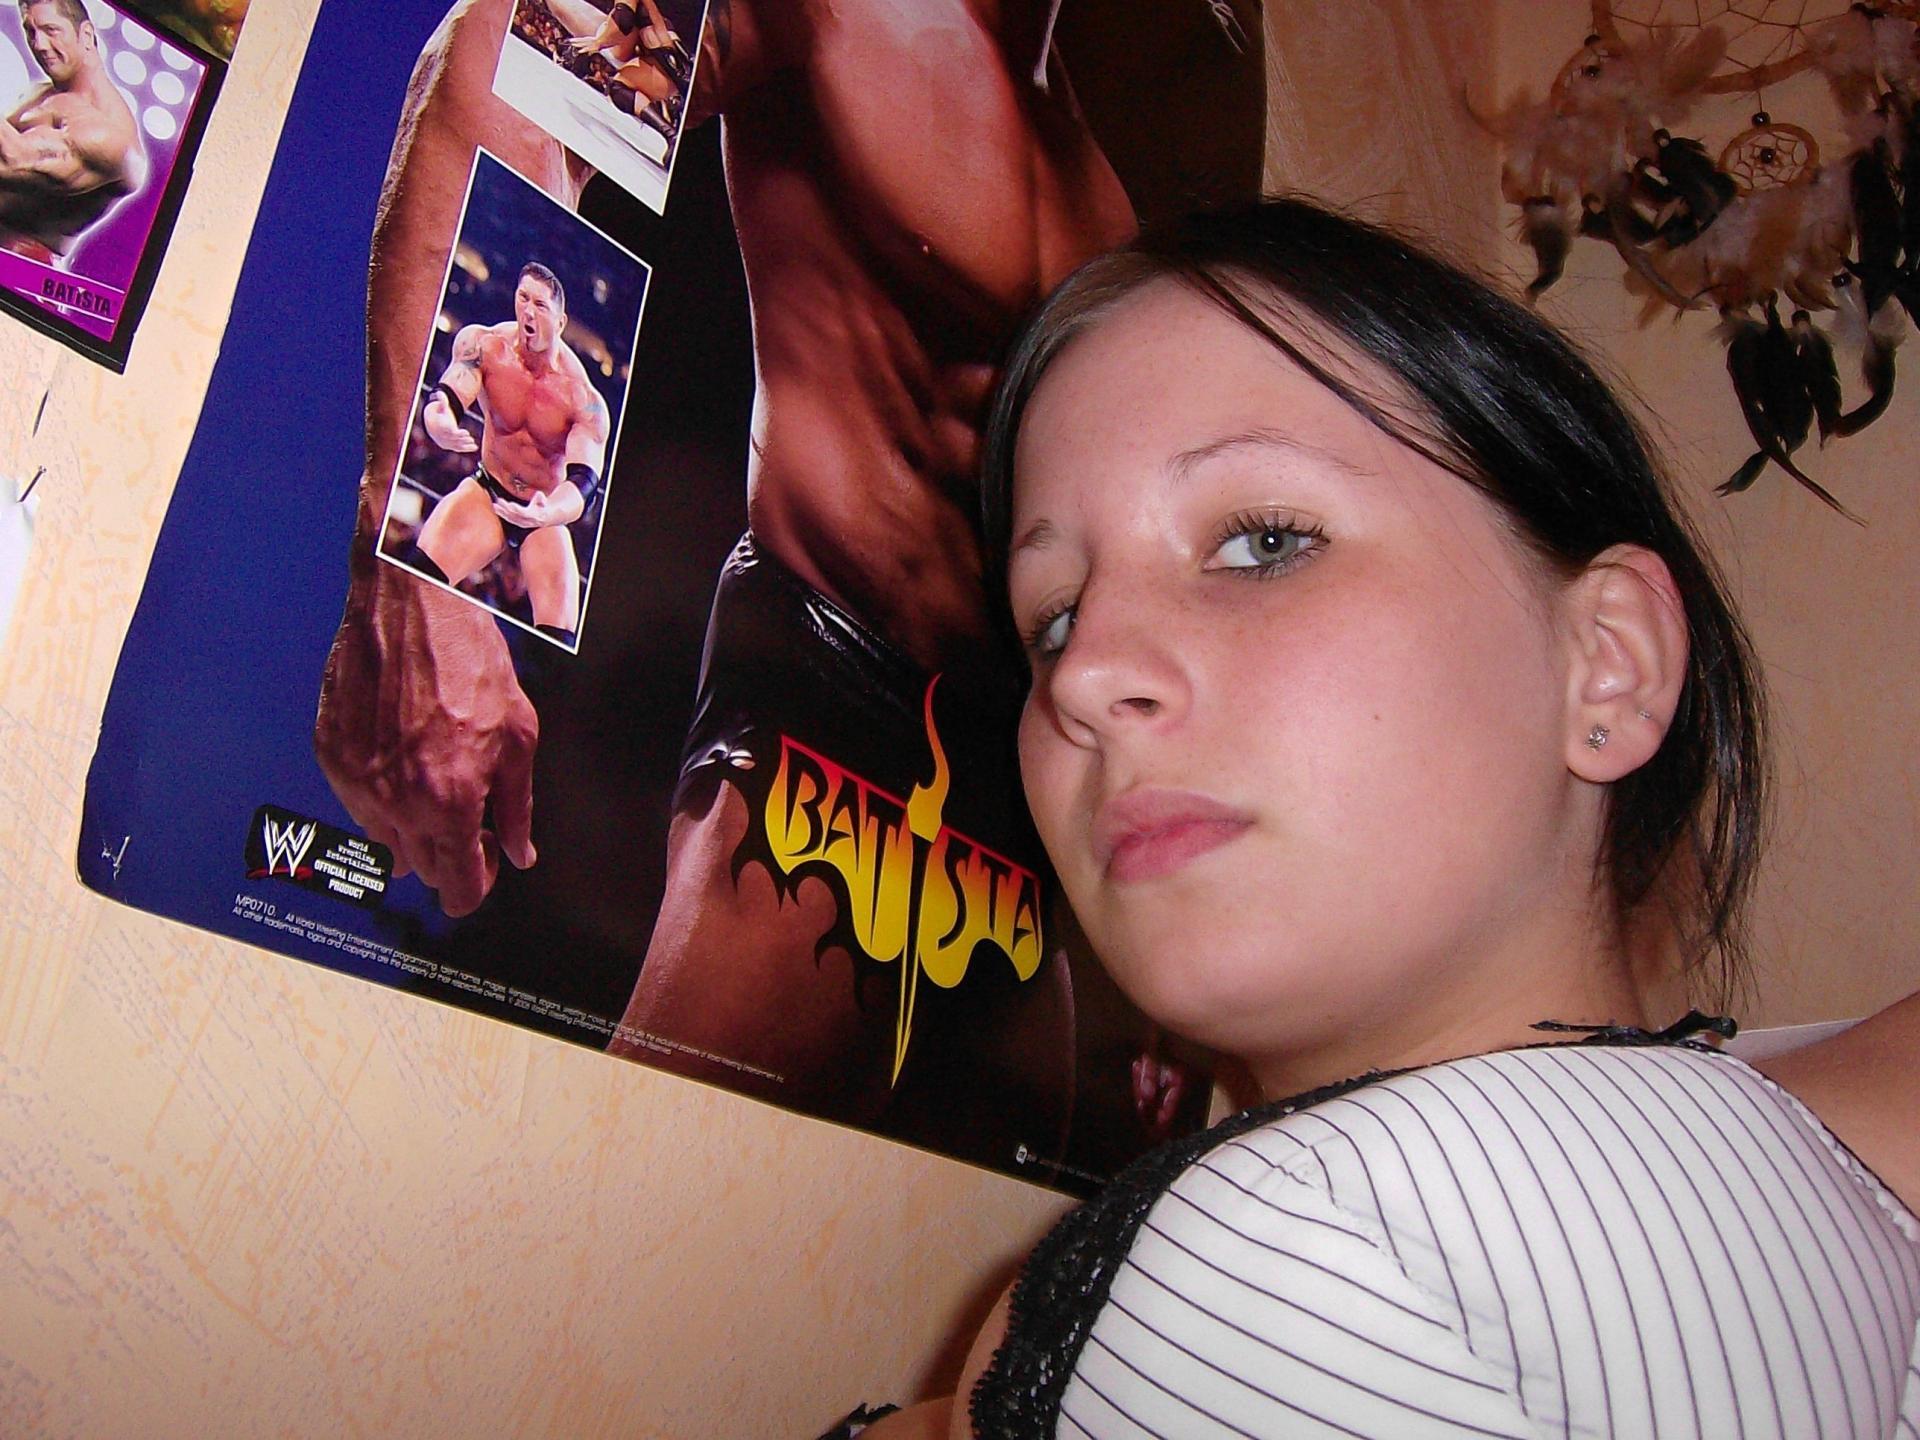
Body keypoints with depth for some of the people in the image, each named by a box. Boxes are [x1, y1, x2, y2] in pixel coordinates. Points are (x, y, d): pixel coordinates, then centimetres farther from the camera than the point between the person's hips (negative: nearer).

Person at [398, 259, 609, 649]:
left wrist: (546, 514, -50)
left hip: (546, 515, -1)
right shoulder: (483, 344, -13)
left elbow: (585, 482, -28)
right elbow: (446, 397, -22)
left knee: (558, 644, -12)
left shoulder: (584, 398, -21)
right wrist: (438, 423, -48)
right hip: (487, 493, 1)